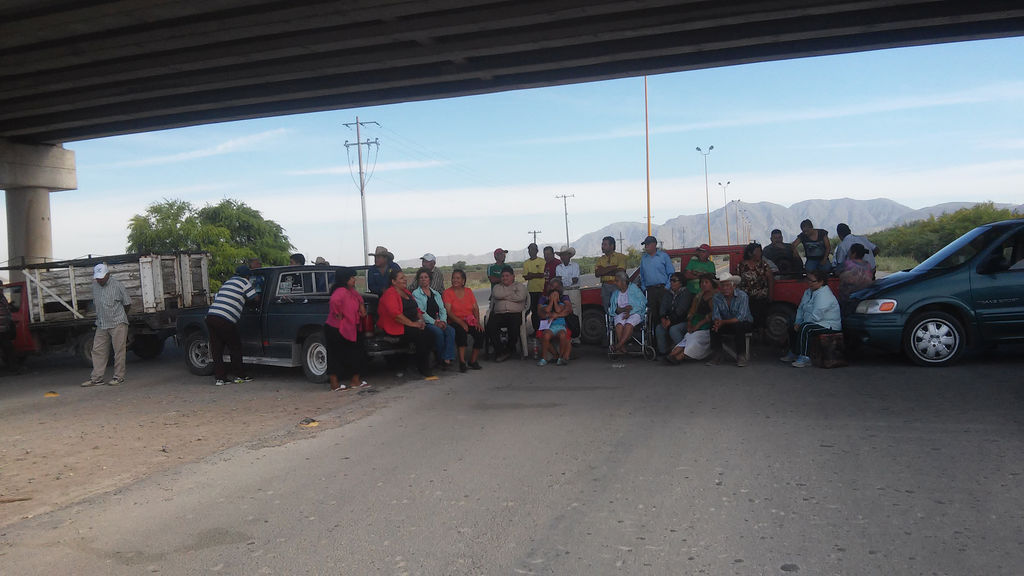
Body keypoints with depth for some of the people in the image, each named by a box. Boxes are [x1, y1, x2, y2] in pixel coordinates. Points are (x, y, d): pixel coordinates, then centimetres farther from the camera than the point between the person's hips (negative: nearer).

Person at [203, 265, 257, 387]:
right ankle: (239, 375, 13)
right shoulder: (244, 282, 5)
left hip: (210, 316, 7)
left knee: (216, 348, 9)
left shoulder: (227, 282, 27)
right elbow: (255, 298, 6)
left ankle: (219, 377, 10)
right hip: (224, 320, -7)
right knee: (235, 347, 7)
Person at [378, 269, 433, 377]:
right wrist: (412, 323, -20)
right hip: (396, 327, -8)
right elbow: (395, 314, -21)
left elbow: (416, 308, 23)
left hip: (412, 324, 8)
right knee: (421, 335, -28)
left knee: (430, 334, -19)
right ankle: (423, 368, -15)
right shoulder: (389, 294, -8)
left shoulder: (406, 291, 20)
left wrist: (420, 320, 3)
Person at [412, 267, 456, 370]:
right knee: (438, 332, -33)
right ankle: (440, 359, -19)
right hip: (425, 323, -5)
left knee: (451, 330, -26)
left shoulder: (436, 294, 23)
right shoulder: (416, 294, 5)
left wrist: (443, 321, -8)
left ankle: (447, 358, -34)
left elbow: (443, 309, 13)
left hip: (438, 322, 5)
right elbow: (421, 312, -6)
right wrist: (434, 322, -16)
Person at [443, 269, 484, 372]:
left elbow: (475, 308, 10)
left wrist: (477, 321, -9)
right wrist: (461, 322, -21)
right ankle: (462, 361, -31)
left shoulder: (468, 291, 15)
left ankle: (473, 360, -10)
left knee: (480, 332, -24)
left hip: (470, 321, 4)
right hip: (455, 322, -4)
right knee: (461, 331, -36)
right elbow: (448, 311, -9)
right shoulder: (447, 293, 2)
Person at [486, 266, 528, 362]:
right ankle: (500, 350, -18)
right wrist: (512, 293, 6)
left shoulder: (520, 286, 18)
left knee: (514, 327, -33)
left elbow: (520, 297, -5)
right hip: (499, 314, 2)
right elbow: (497, 295, 1)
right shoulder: (497, 287, 26)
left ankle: (509, 349, -6)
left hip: (515, 314, -2)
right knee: (490, 327, -28)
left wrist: (504, 295, 3)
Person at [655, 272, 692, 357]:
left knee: (673, 329, -34)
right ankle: (663, 352, -15)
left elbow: (680, 310, -15)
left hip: (683, 321, -6)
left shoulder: (686, 293, -5)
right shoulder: (668, 294, 16)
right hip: (670, 321, 6)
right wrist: (663, 318, -14)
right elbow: (663, 308, 5)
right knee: (659, 328, -21)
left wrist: (670, 320, -22)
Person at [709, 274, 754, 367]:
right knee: (714, 325, -24)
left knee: (738, 326, -36)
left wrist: (723, 322, -37)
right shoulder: (716, 298, -6)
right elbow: (715, 316, -11)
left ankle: (741, 355, -22)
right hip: (727, 324, 4)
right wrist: (717, 322, -37)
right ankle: (718, 355, -15)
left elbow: (740, 318, -28)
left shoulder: (742, 296, -20)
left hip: (744, 323, -4)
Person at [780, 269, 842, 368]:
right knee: (793, 327, 12)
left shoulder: (823, 295, -22)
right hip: (817, 323, 11)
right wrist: (797, 322, 1)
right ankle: (793, 353, 23)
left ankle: (804, 358, -33)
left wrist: (801, 324, -16)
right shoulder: (808, 291, 10)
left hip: (829, 326, -11)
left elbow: (816, 316, -28)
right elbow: (800, 309, 17)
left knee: (805, 328, -32)